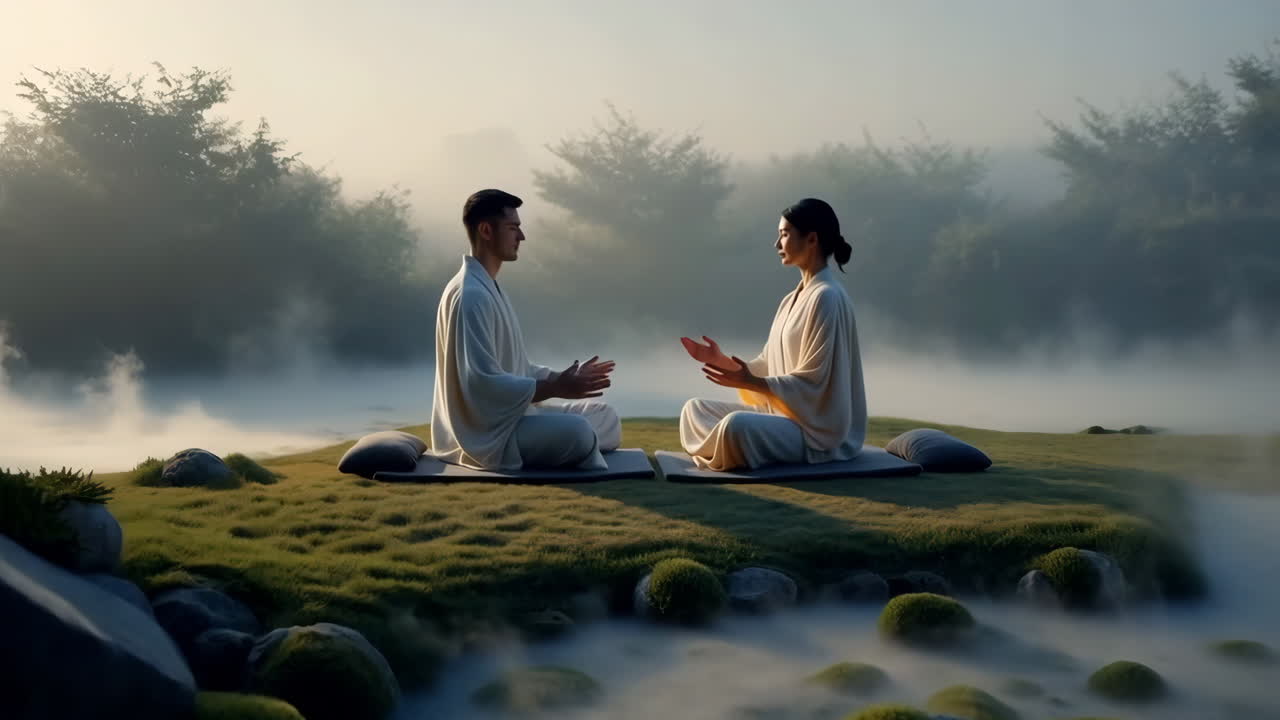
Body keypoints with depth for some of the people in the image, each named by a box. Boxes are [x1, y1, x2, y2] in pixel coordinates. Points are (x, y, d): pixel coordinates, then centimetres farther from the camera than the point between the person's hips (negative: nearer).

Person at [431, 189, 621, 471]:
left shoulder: (491, 289, 15)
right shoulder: (471, 296, -19)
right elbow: (484, 383, -25)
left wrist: (562, 378, 6)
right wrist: (556, 387, -22)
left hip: (511, 417, 10)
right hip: (488, 432, -10)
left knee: (605, 416, 10)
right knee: (576, 431, -30)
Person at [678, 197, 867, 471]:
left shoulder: (826, 297, -16)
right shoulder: (793, 299, 14)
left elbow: (811, 381, -20)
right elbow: (770, 365, 15)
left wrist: (750, 383, -29)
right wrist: (722, 361, 1)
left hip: (817, 427, -10)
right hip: (783, 412, 10)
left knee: (736, 426, -34)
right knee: (695, 409, 6)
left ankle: (720, 459, -5)